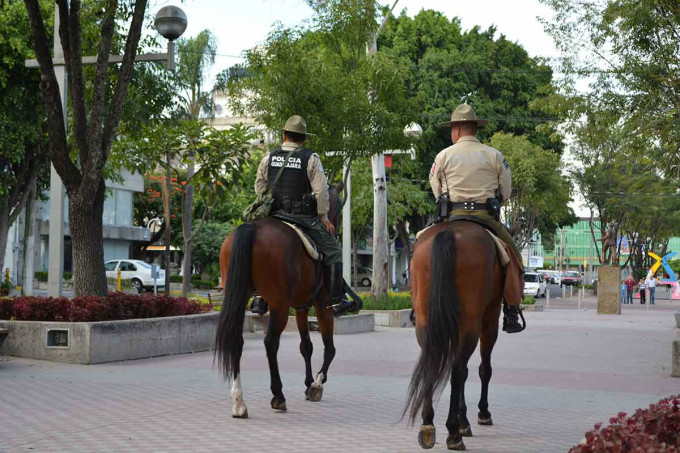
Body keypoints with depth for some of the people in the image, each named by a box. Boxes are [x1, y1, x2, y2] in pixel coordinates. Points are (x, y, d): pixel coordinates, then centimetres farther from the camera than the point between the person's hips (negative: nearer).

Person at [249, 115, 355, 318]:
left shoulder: (269, 158, 7)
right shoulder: (311, 158, -6)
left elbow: (259, 187, 11)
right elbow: (321, 190, -9)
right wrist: (324, 217, -1)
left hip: (275, 217, 4)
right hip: (304, 218, -4)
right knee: (333, 251, 7)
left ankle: (259, 299, 16)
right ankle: (336, 301, 3)